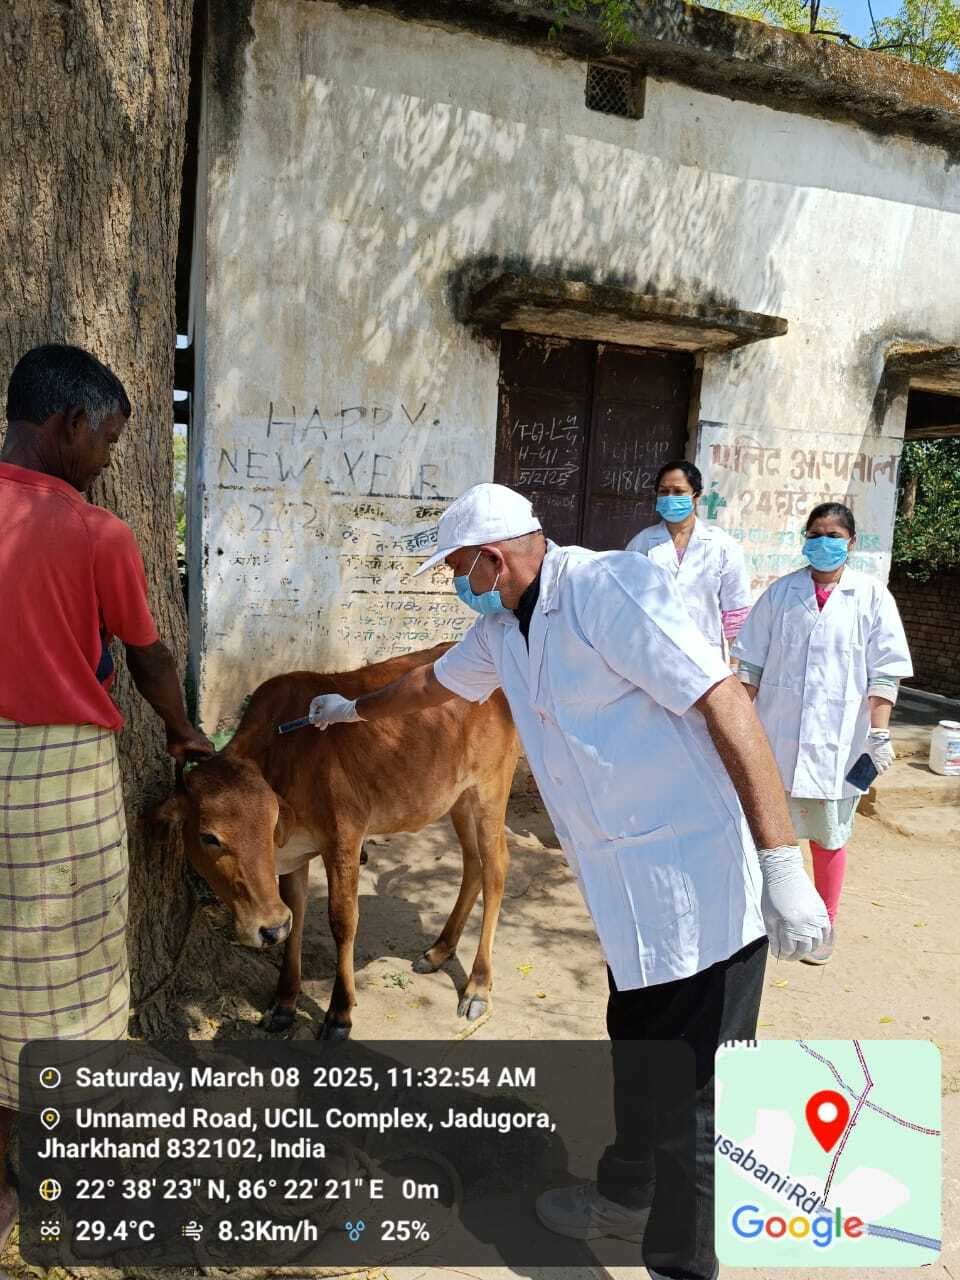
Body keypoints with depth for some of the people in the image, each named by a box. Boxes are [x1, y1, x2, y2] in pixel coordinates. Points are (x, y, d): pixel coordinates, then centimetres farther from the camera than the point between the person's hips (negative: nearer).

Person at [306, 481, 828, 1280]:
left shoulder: (610, 586, -17)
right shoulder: (502, 630, 11)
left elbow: (726, 701, -21)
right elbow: (433, 683, 31)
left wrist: (782, 864, -24)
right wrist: (354, 711, 47)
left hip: (699, 887, -8)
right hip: (630, 891, 8)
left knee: (694, 1093, 2)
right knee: (641, 1047, 23)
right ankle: (627, 1199, 44)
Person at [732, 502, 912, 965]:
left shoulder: (872, 597, 0)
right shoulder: (781, 592, 3)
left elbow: (884, 675, -3)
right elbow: (751, 665, 5)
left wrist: (880, 735, -10)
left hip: (837, 742, -1)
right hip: (777, 737, 1)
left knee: (829, 838, 11)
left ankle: (825, 925, 29)